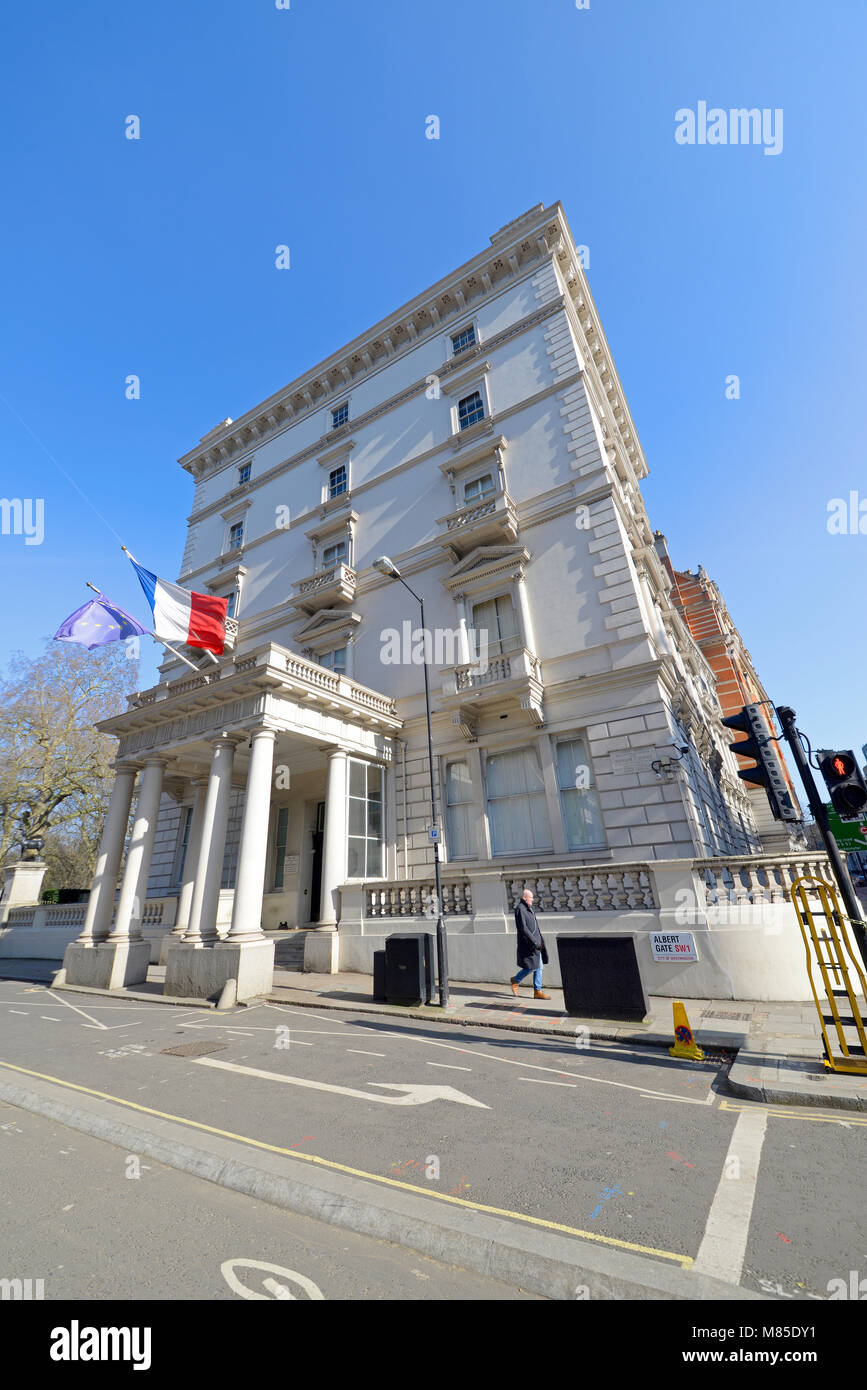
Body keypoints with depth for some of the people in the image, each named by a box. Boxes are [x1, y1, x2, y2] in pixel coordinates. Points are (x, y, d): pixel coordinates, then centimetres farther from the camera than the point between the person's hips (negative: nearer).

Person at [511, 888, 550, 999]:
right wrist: (534, 942, -22)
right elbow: (523, 928, -21)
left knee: (539, 967, 9)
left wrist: (540, 940, 16)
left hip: (535, 942, 9)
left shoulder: (529, 908, 13)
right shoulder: (520, 909, -16)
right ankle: (515, 980, 18)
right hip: (527, 943, -9)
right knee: (531, 967, -4)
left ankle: (537, 992, 15)